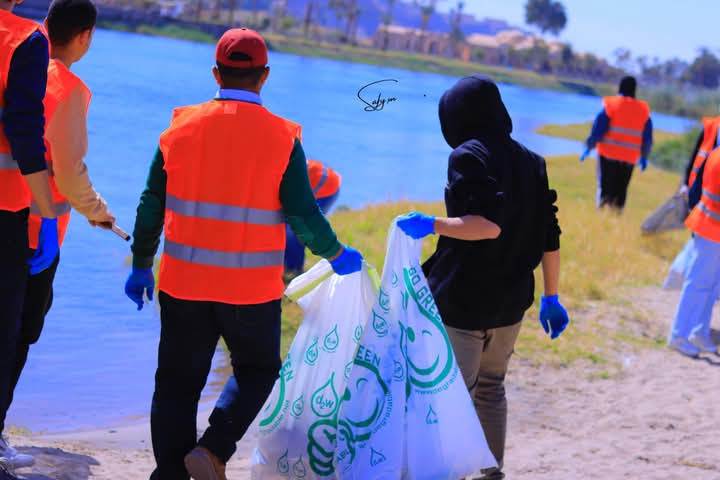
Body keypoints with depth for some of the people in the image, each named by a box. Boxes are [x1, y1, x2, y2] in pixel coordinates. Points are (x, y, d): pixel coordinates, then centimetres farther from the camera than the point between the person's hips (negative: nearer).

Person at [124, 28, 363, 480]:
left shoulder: (183, 126, 0)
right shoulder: (283, 137, -8)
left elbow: (152, 204, 3)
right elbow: (303, 215, -9)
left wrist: (141, 265, 15)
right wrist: (337, 255, 9)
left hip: (183, 283, 2)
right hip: (252, 289, -2)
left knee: (178, 381, 12)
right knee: (257, 370, 18)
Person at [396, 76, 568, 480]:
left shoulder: (469, 155, -11)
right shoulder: (530, 162, 9)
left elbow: (489, 224, -25)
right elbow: (550, 238, 9)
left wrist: (430, 225, -17)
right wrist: (551, 298, 15)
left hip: (463, 299, -7)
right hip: (511, 300, 7)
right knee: (491, 389, 21)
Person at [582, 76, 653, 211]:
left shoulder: (610, 105, -5)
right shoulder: (644, 110, 6)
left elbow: (598, 129, -8)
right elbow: (647, 139, 9)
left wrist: (589, 147, 1)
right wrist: (644, 157, 19)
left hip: (608, 154, -2)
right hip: (629, 158, 2)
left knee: (605, 189, 2)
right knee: (620, 191, 9)